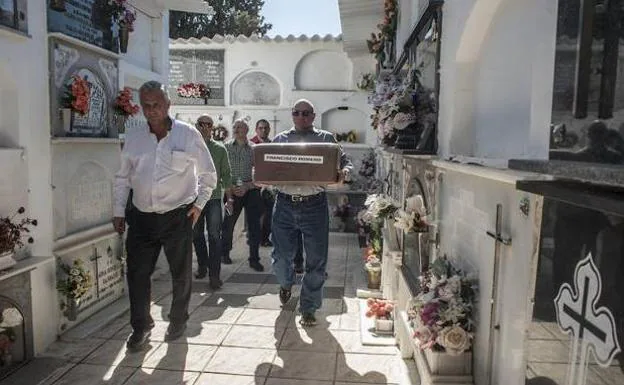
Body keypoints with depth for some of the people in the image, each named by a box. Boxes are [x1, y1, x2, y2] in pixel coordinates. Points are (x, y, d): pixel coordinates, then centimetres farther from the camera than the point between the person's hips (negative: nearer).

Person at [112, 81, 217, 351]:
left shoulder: (188, 135, -4)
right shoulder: (133, 138, 5)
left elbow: (208, 174, 2)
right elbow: (122, 178, 12)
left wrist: (199, 203, -4)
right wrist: (118, 211, 9)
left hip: (178, 216, -2)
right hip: (142, 218, 3)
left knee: (181, 273, 9)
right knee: (136, 273, 5)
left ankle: (178, 321, 31)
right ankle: (140, 327, 23)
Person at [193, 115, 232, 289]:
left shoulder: (220, 149, 3)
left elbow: (226, 174, 6)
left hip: (214, 197, -2)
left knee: (214, 236, -5)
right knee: (196, 235, 12)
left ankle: (214, 275, -2)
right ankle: (202, 266, 32)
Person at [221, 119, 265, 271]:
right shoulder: (226, 147, 3)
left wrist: (247, 186, -12)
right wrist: (229, 188, -8)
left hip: (251, 189, 0)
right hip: (232, 190, 0)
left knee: (254, 226, -1)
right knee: (228, 224, 7)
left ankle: (254, 259, 9)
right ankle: (225, 253, 29)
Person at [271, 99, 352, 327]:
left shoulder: (326, 138, 8)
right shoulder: (280, 139, 12)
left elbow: (345, 162, 5)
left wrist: (343, 173, -18)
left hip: (314, 205, -1)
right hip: (285, 204, 1)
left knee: (316, 260, 2)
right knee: (281, 256, 9)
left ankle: (308, 309, 19)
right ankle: (286, 283, 44)